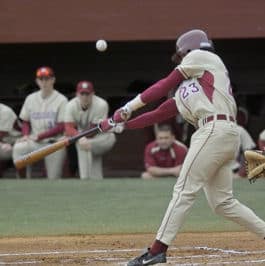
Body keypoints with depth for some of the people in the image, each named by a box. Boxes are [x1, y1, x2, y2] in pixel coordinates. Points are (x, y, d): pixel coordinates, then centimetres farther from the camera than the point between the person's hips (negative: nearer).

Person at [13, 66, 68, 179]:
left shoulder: (61, 100, -3)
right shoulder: (31, 99, 11)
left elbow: (62, 127, -7)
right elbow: (26, 122, 19)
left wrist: (39, 136, -12)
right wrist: (26, 135, -3)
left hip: (54, 143, -3)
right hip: (33, 142, 3)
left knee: (53, 178, -10)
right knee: (18, 148, -28)